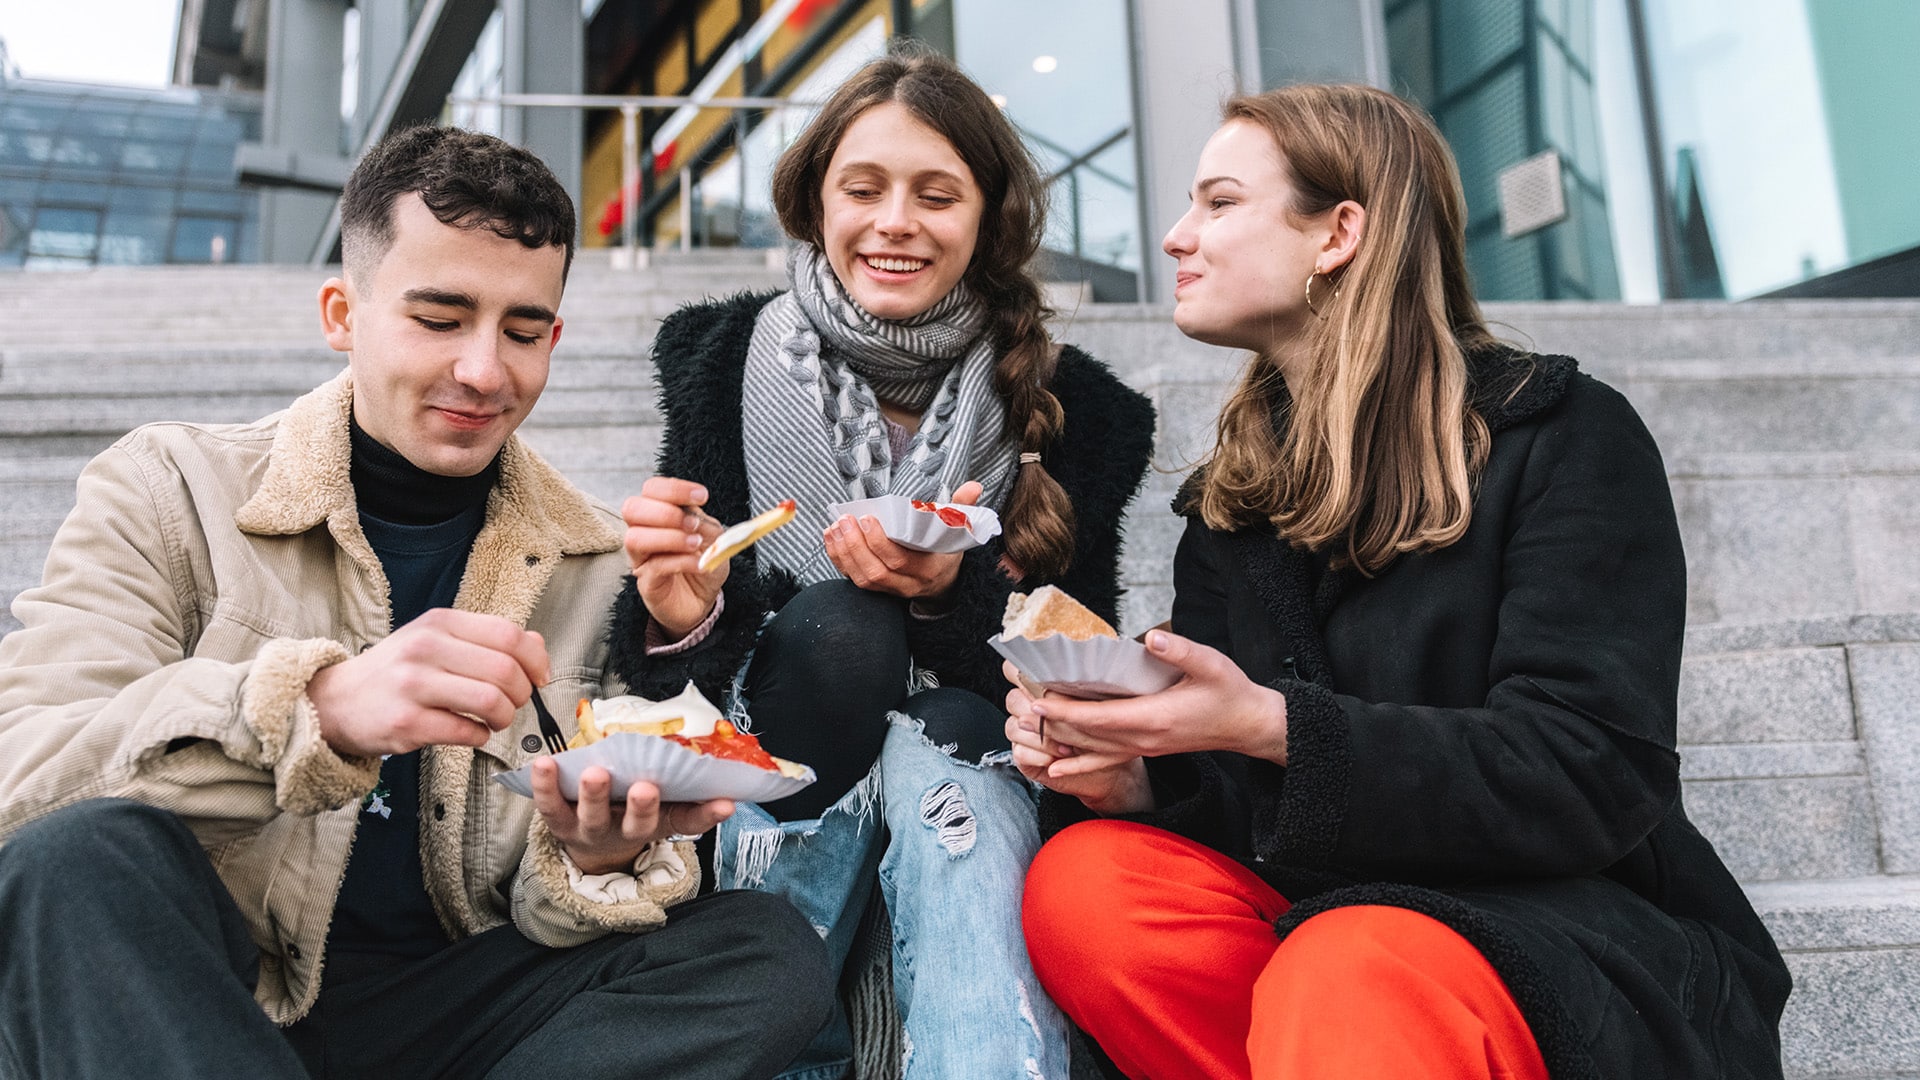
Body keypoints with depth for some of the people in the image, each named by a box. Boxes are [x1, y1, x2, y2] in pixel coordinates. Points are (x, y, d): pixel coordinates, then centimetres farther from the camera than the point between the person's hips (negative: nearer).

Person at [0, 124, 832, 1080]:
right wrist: (318, 709, -34)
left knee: (770, 955, -19)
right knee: (85, 857, -32)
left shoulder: (599, 566, 4)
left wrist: (596, 860, -20)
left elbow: (547, 917, 5)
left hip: (446, 1003, 3)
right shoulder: (169, 490, -2)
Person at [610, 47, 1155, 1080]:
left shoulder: (1069, 404, -4)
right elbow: (669, 671, -1)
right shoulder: (726, 359, -3)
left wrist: (953, 597, -24)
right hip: (785, 740, 2)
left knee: (939, 758, -33)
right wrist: (676, 619, -26)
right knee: (831, 626, -29)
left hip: (971, 742, -1)